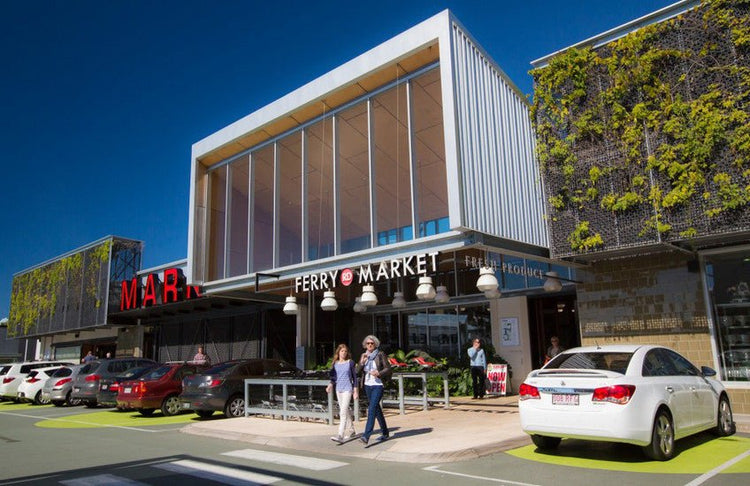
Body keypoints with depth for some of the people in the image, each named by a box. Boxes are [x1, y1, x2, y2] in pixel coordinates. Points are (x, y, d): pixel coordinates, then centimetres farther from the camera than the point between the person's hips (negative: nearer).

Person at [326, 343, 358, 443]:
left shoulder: (350, 362, -3)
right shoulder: (335, 364, 7)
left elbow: (354, 376, 1)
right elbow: (333, 377, 11)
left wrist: (355, 391, 0)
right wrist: (330, 385, -7)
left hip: (347, 389, -5)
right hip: (338, 389, 5)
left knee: (343, 412, -14)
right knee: (345, 411, 15)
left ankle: (340, 436, -19)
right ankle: (351, 430, 32)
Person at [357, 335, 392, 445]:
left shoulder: (380, 354, -5)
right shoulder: (363, 356, 9)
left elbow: (388, 369, -4)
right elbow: (358, 371, 5)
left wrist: (379, 373, -21)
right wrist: (362, 362, -13)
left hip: (378, 385, -6)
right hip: (367, 385, 6)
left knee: (372, 409, -14)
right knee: (377, 409, 14)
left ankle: (366, 436, -18)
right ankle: (385, 433, 28)